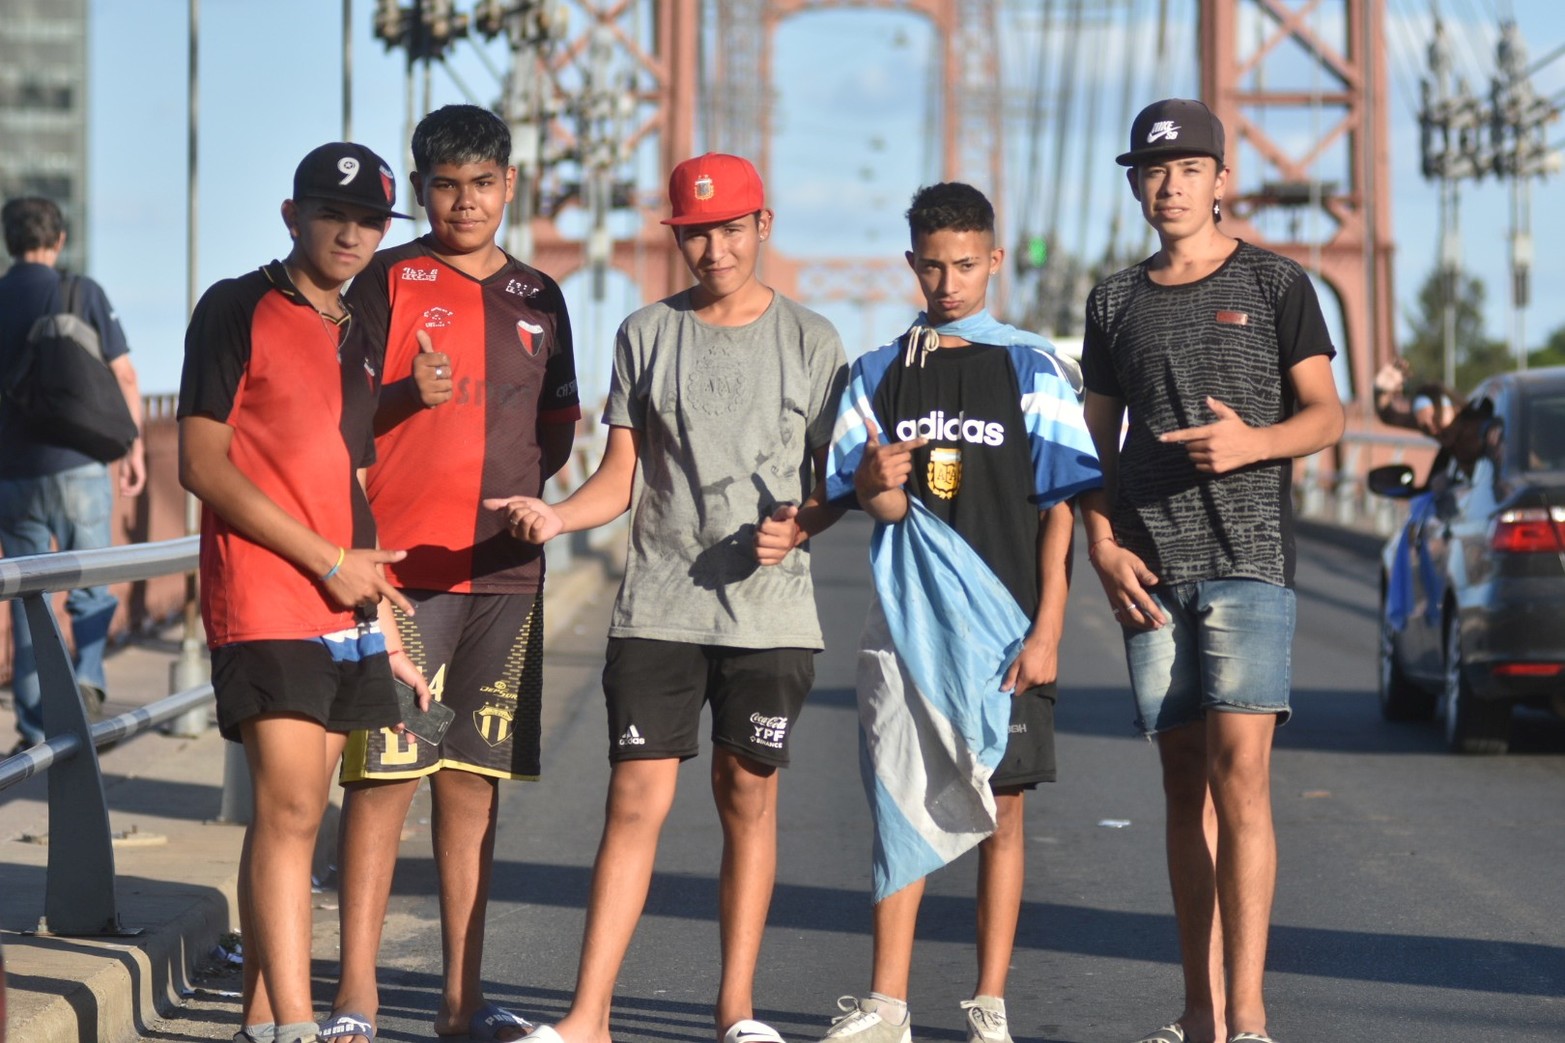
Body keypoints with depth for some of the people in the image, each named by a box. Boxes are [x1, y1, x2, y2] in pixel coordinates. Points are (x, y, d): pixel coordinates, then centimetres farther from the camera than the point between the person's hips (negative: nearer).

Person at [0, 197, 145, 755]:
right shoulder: (81, 292, -4)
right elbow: (123, 376, -4)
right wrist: (134, 446, 6)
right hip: (79, 464, -2)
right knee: (91, 585, 10)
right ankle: (87, 676, -15)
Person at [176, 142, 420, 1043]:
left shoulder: (361, 339, 17)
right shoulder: (238, 310, -3)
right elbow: (203, 464, -10)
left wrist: (388, 628, 15)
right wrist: (330, 564, -11)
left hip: (347, 613, 7)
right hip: (265, 608, -7)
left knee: (296, 815, 7)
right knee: (289, 808, -14)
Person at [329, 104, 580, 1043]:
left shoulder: (538, 298, 15)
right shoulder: (389, 281, 1)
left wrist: (527, 489, 5)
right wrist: (410, 396, -21)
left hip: (505, 568, 5)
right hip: (403, 563, -4)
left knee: (475, 780, 7)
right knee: (385, 774, -7)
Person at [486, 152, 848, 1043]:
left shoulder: (811, 341, 6)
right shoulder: (647, 335, 8)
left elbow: (840, 479, 8)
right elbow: (623, 476, 7)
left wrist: (799, 525, -12)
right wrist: (558, 516, -12)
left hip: (771, 611, 0)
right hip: (659, 609, 0)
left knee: (749, 795, 5)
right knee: (638, 797, -5)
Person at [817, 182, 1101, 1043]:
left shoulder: (1030, 370, 2)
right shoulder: (880, 374, 9)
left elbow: (1061, 509, 0)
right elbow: (876, 504, 6)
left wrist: (1046, 630, -7)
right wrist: (877, 484, -18)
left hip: (1004, 625, -2)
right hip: (906, 622, 2)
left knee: (1000, 809, 2)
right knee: (898, 806, 3)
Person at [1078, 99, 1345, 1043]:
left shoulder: (1274, 284, 5)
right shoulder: (1116, 302, 15)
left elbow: (1327, 415, 2)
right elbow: (1098, 439, 16)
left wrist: (1255, 442, -18)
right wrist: (1103, 544, 1)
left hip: (1249, 558, -4)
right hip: (1152, 573, 4)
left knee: (1239, 771, -14)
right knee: (1185, 784, 6)